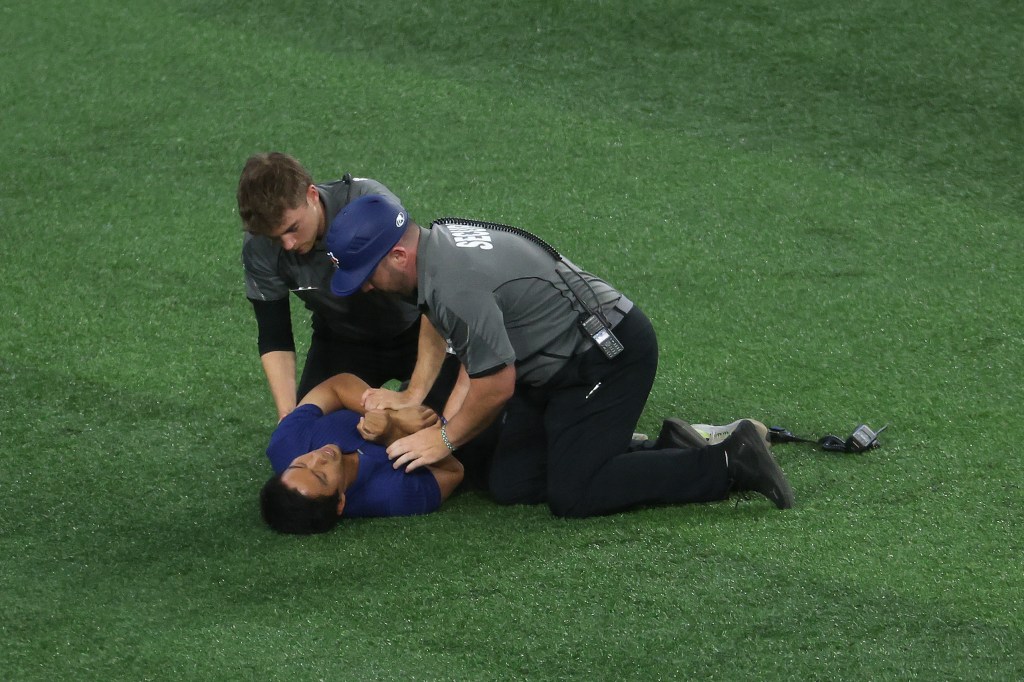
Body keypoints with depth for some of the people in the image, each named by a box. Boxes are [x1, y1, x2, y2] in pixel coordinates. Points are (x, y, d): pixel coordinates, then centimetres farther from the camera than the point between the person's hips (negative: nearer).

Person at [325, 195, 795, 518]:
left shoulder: (454, 287, -27)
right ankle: (665, 451, 13)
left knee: (573, 496, -14)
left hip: (610, 354, -10)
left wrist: (445, 439, -7)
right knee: (510, 486, 3)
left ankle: (731, 464, -7)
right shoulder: (441, 240, 5)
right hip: (560, 366, 10)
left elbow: (497, 385, -22)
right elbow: (481, 354, 12)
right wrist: (443, 422, 2)